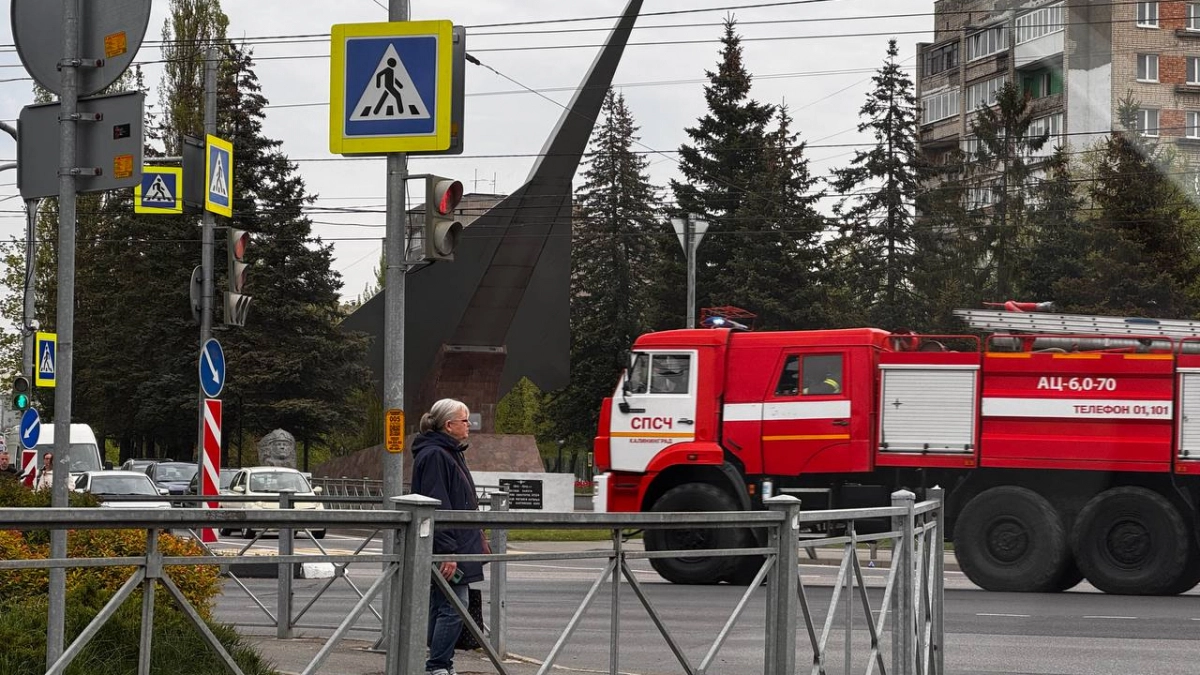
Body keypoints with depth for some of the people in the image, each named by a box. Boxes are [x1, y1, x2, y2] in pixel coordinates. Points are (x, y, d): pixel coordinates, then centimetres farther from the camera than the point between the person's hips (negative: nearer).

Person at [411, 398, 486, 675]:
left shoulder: (451, 454, 19)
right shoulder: (434, 456, -14)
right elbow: (436, 507, -20)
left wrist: (476, 542, 26)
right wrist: (447, 551, -24)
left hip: (457, 544, 10)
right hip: (448, 550, -10)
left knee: (442, 608, 11)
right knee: (452, 607, -11)